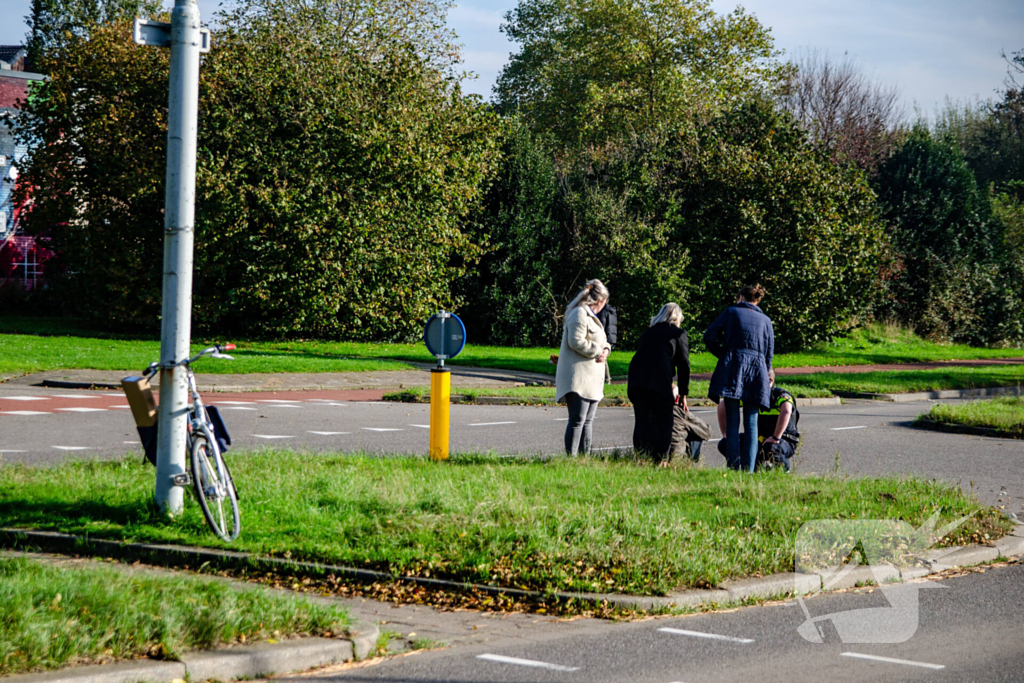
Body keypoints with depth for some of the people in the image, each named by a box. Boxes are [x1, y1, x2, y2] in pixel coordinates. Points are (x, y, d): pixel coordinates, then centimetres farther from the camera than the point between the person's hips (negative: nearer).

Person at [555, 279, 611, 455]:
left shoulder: (590, 316, 24)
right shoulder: (579, 314, -10)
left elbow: (601, 342, 29)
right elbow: (576, 342, -20)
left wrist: (605, 349, 7)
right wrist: (598, 351, -11)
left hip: (592, 378, 11)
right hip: (579, 378, -11)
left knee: (588, 421, 11)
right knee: (577, 420, -13)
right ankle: (571, 458, -14)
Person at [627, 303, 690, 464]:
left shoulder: (648, 333, 27)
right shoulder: (678, 333, 13)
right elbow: (683, 364, 9)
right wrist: (683, 394, 14)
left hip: (636, 379, 4)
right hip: (659, 381, -4)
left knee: (641, 421, 10)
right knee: (664, 420, 4)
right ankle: (661, 460, -2)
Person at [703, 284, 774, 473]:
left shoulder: (731, 312, 11)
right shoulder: (765, 320, 19)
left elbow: (709, 337, 3)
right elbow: (769, 353, 17)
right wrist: (766, 376, 26)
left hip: (732, 365, -2)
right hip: (757, 366, 2)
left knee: (732, 421, -4)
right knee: (751, 422, 3)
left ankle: (733, 467, -12)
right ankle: (748, 469, -5)